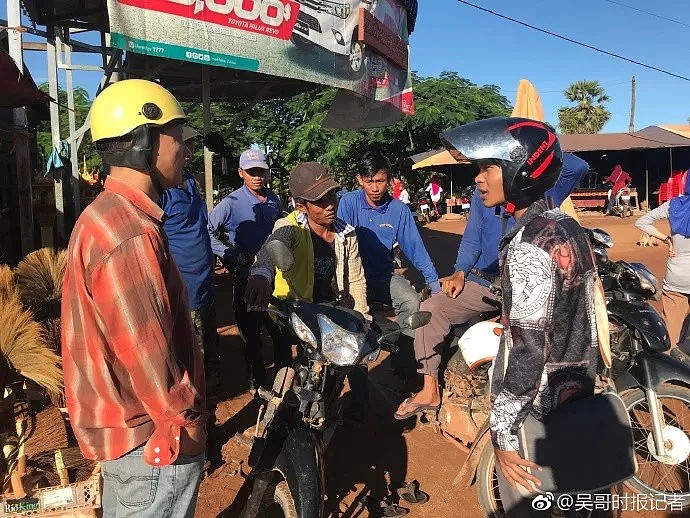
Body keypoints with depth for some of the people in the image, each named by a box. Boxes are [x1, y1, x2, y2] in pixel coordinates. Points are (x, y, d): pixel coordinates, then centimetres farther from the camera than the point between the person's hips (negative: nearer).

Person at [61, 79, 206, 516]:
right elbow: (147, 354, -27)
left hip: (120, 426, 10)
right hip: (155, 443, -10)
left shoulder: (102, 215, 7)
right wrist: (186, 428, -14)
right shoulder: (131, 235, -27)